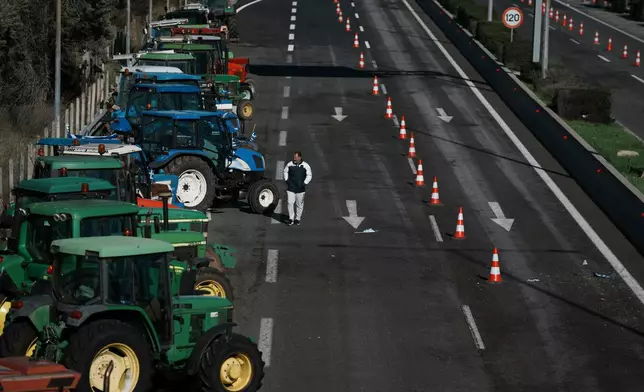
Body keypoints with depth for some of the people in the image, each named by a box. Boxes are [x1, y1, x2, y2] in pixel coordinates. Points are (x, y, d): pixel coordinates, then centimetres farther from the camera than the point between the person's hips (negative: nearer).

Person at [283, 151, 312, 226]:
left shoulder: (305, 166, -7)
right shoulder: (290, 164, -2)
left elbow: (309, 175, 2)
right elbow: (285, 171, 16)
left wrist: (305, 183, -10)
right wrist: (286, 179, 2)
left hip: (300, 189, -1)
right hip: (290, 188, 1)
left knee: (299, 204, 8)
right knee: (290, 203, -8)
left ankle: (297, 218, 22)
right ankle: (291, 219, -1)